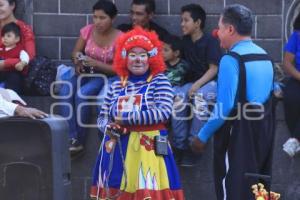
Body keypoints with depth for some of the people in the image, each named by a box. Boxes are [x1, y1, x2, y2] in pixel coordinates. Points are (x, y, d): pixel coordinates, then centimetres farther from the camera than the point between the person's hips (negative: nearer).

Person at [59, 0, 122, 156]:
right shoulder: (88, 30, -2)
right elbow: (76, 52, 9)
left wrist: (95, 63, -26)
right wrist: (78, 61, -15)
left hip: (105, 76, -4)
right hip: (86, 73, 4)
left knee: (82, 94, -33)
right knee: (65, 91, -27)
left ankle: (79, 140, -22)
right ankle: (71, 138, -29)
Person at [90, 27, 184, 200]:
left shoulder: (159, 81, 1)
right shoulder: (117, 86, 11)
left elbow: (164, 112, -13)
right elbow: (102, 117, 16)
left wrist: (126, 118, -14)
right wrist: (109, 127, -9)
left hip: (148, 148, -4)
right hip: (117, 149, 4)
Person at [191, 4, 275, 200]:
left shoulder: (231, 60, -16)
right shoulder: (265, 57, 9)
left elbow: (225, 107, -19)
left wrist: (203, 136, -11)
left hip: (238, 133, -8)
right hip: (264, 130, 8)